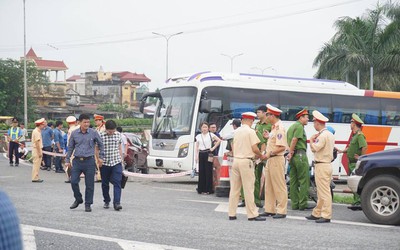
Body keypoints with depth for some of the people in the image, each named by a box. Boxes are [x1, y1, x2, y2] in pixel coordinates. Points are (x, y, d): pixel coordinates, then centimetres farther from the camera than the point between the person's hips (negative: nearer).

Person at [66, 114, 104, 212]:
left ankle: (88, 204, 13)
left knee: (89, 184, 1)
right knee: (73, 182, -2)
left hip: (89, 161, -2)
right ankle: (78, 199, 21)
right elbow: (70, 147, 12)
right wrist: (67, 160, 10)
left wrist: (101, 157, 6)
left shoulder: (93, 133, -1)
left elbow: (100, 145, 10)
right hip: (77, 161, 2)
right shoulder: (74, 133, 4)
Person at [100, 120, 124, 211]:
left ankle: (117, 203, -15)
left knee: (117, 183, -11)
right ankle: (106, 201, 27)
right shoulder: (100, 136, -6)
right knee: (105, 184, 11)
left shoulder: (118, 135, 3)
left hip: (116, 163, 1)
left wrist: (121, 160, 14)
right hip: (104, 163, -1)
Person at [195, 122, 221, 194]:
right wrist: (197, 156, 5)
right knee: (201, 171, 2)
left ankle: (208, 189, -2)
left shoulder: (211, 135, 3)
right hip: (201, 154, 3)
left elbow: (219, 140, -2)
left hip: (208, 154, -3)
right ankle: (201, 189, 8)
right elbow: (197, 147, 13)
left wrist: (213, 147, -5)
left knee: (208, 171, -5)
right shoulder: (198, 136, 13)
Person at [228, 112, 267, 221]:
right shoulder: (251, 131, -8)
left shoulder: (236, 131, 11)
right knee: (249, 189, -4)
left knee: (234, 188, 8)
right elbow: (254, 148, -14)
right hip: (246, 161, -6)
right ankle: (252, 214, -1)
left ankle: (231, 213, 10)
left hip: (236, 159, 6)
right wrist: (261, 156, 4)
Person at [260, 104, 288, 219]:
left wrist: (270, 153, -21)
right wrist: (269, 137, 10)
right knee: (269, 186, 13)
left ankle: (281, 211, 1)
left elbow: (282, 147, -22)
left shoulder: (279, 128, -15)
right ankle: (270, 209, 19)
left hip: (277, 159, -10)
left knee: (279, 186, -4)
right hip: (270, 159, 10)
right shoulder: (274, 127, 15)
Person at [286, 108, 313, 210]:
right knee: (304, 180, -5)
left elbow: (288, 141, 16)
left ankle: (295, 204, 10)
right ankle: (303, 204, -6)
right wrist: (291, 153, -13)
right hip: (300, 154, -9)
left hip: (293, 156, 9)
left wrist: (290, 152, 9)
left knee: (293, 181, 8)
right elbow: (294, 140, -19)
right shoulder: (300, 126, -9)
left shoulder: (292, 126, 20)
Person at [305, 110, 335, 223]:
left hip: (322, 166, -10)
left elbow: (315, 148, -21)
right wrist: (315, 139, 6)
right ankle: (317, 213, 22)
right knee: (321, 192, 15)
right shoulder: (330, 134, 16)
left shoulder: (323, 135, -15)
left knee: (324, 192, -8)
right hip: (327, 164, 10)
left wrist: (311, 140, -5)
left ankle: (326, 215, -6)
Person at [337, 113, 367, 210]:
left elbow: (365, 147, -28)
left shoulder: (360, 135, -15)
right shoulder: (354, 135, 19)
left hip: (356, 163, -10)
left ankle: (358, 202, -13)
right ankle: (356, 202, 17)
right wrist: (342, 151, 19)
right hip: (352, 162, 10)